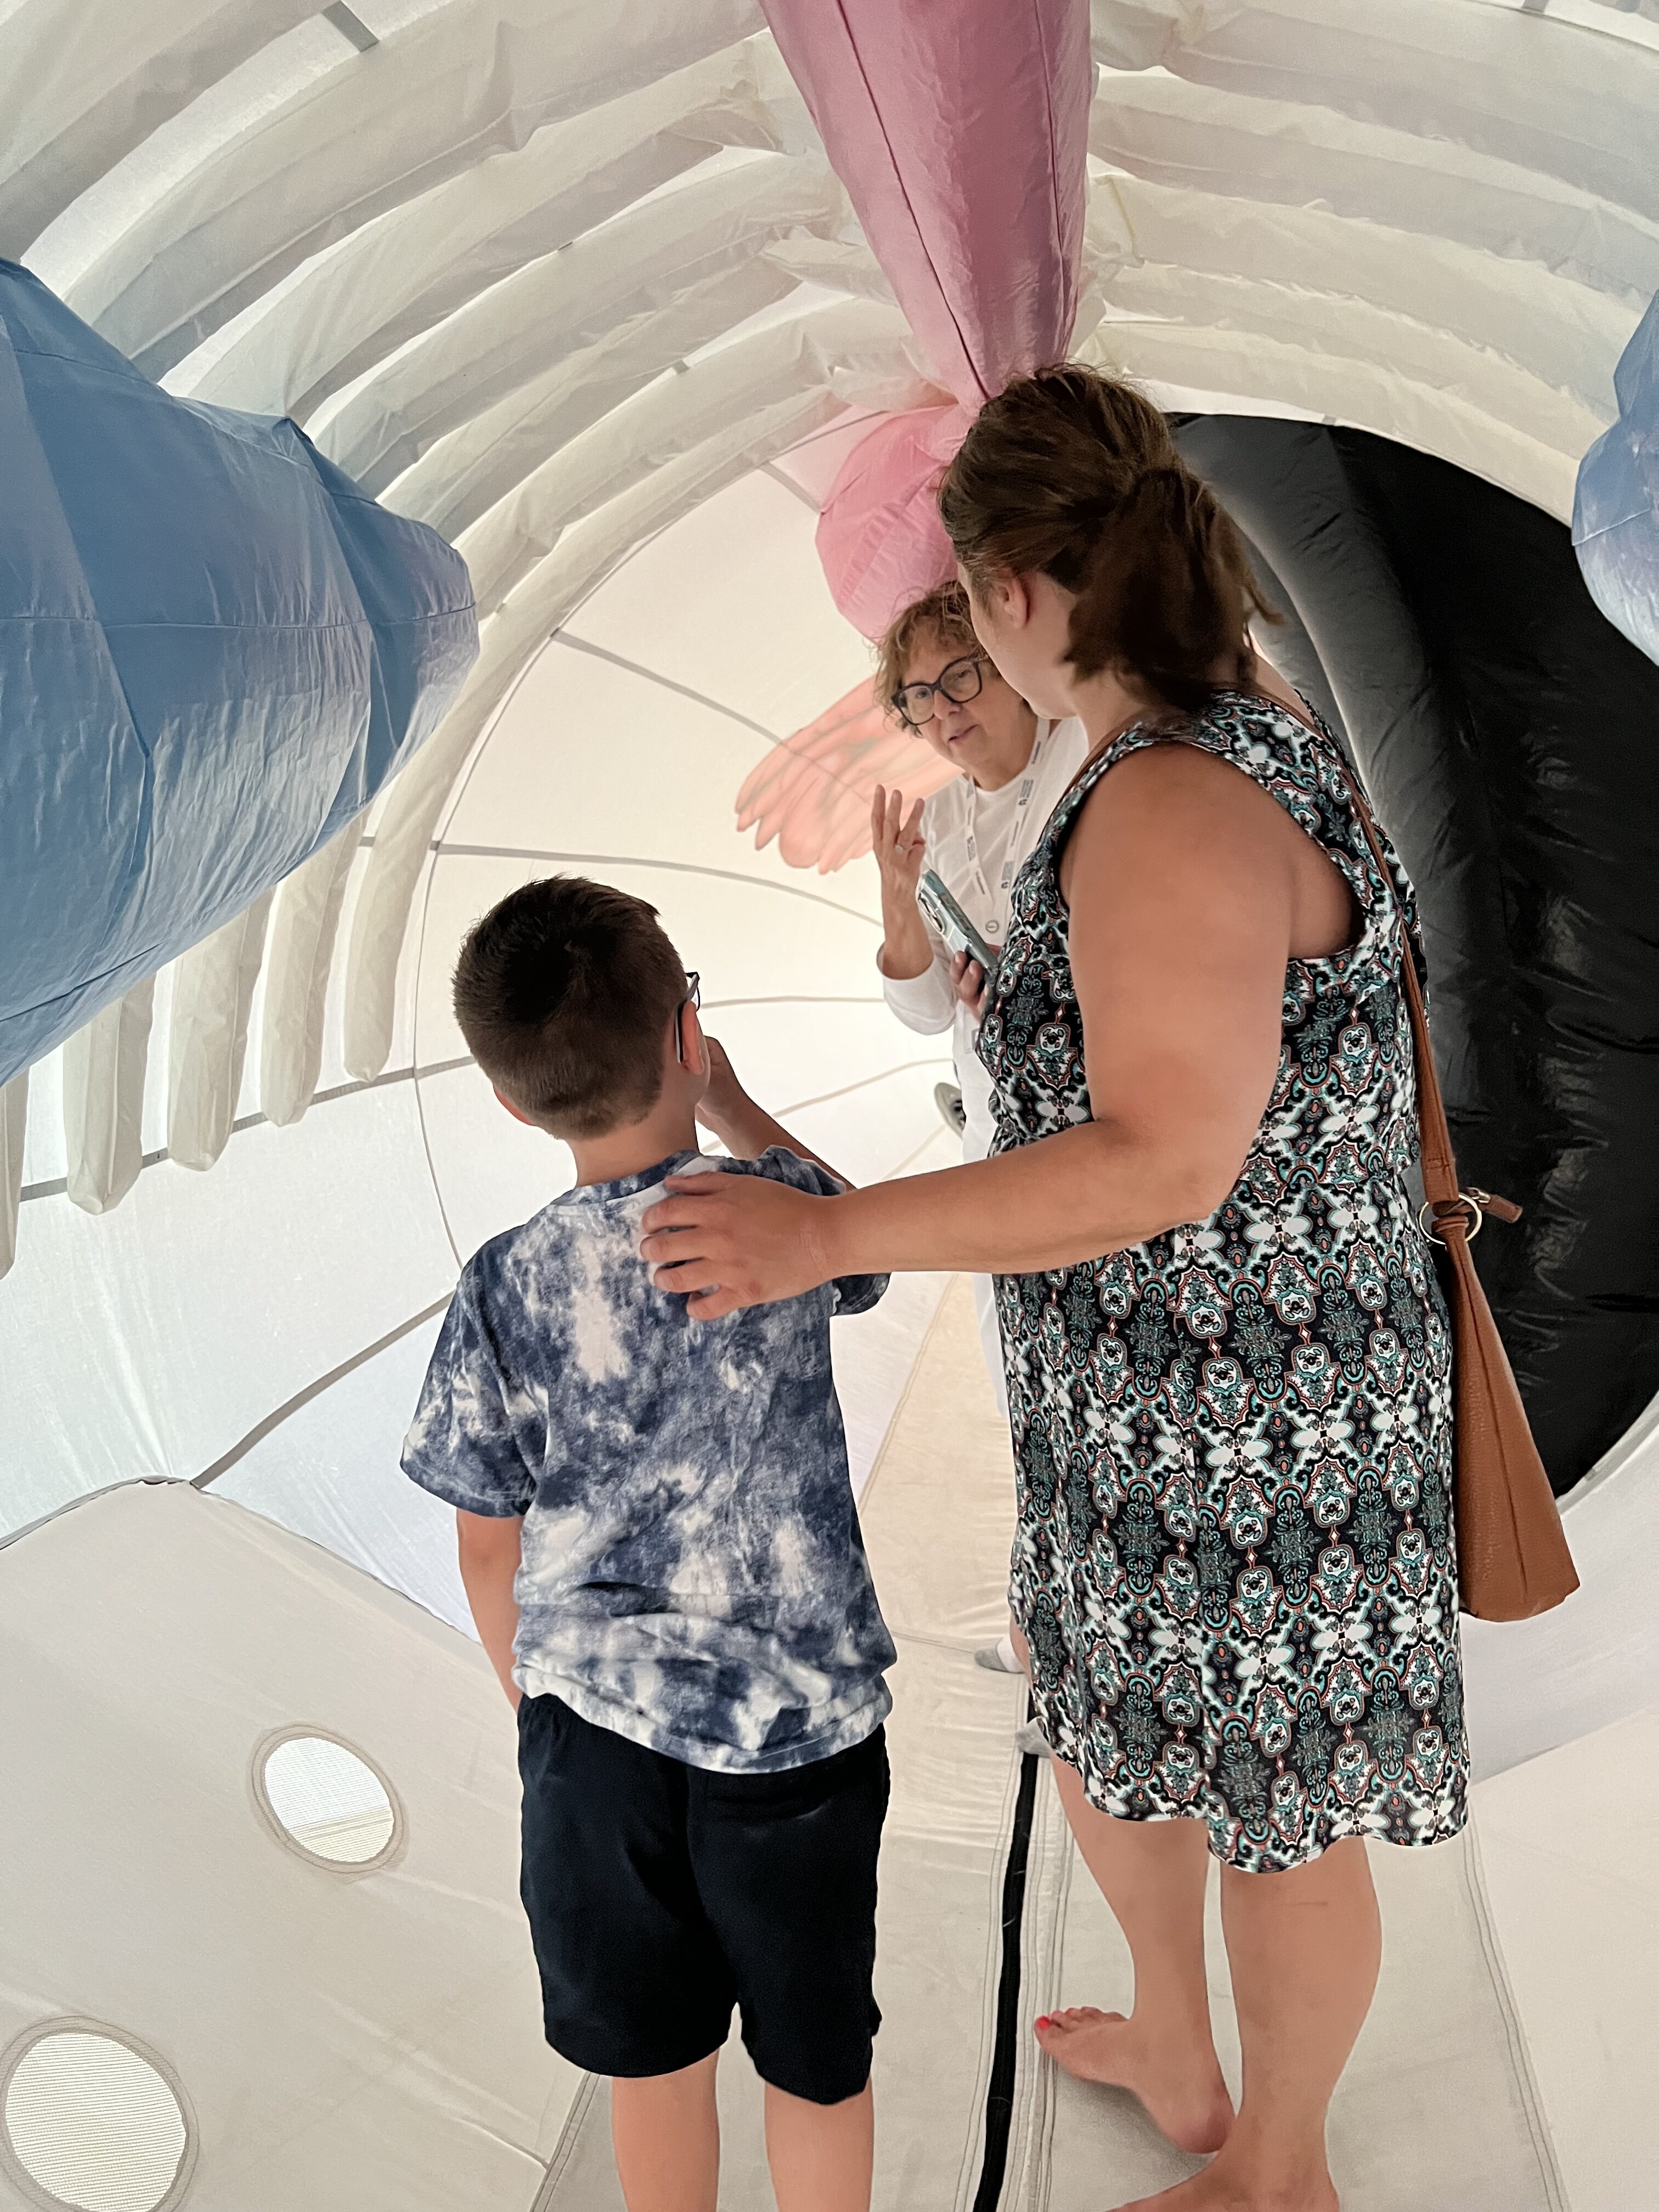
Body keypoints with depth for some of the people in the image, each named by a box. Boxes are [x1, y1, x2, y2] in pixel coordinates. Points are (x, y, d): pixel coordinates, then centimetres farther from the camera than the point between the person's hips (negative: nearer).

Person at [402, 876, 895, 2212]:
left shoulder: (506, 1294, -11)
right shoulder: (781, 1211, -12)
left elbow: (491, 1550, -1)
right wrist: (732, 1106, 25)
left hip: (596, 1719, 1)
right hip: (802, 1721, 0)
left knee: (655, 2056, 23)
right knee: (816, 2062, 21)